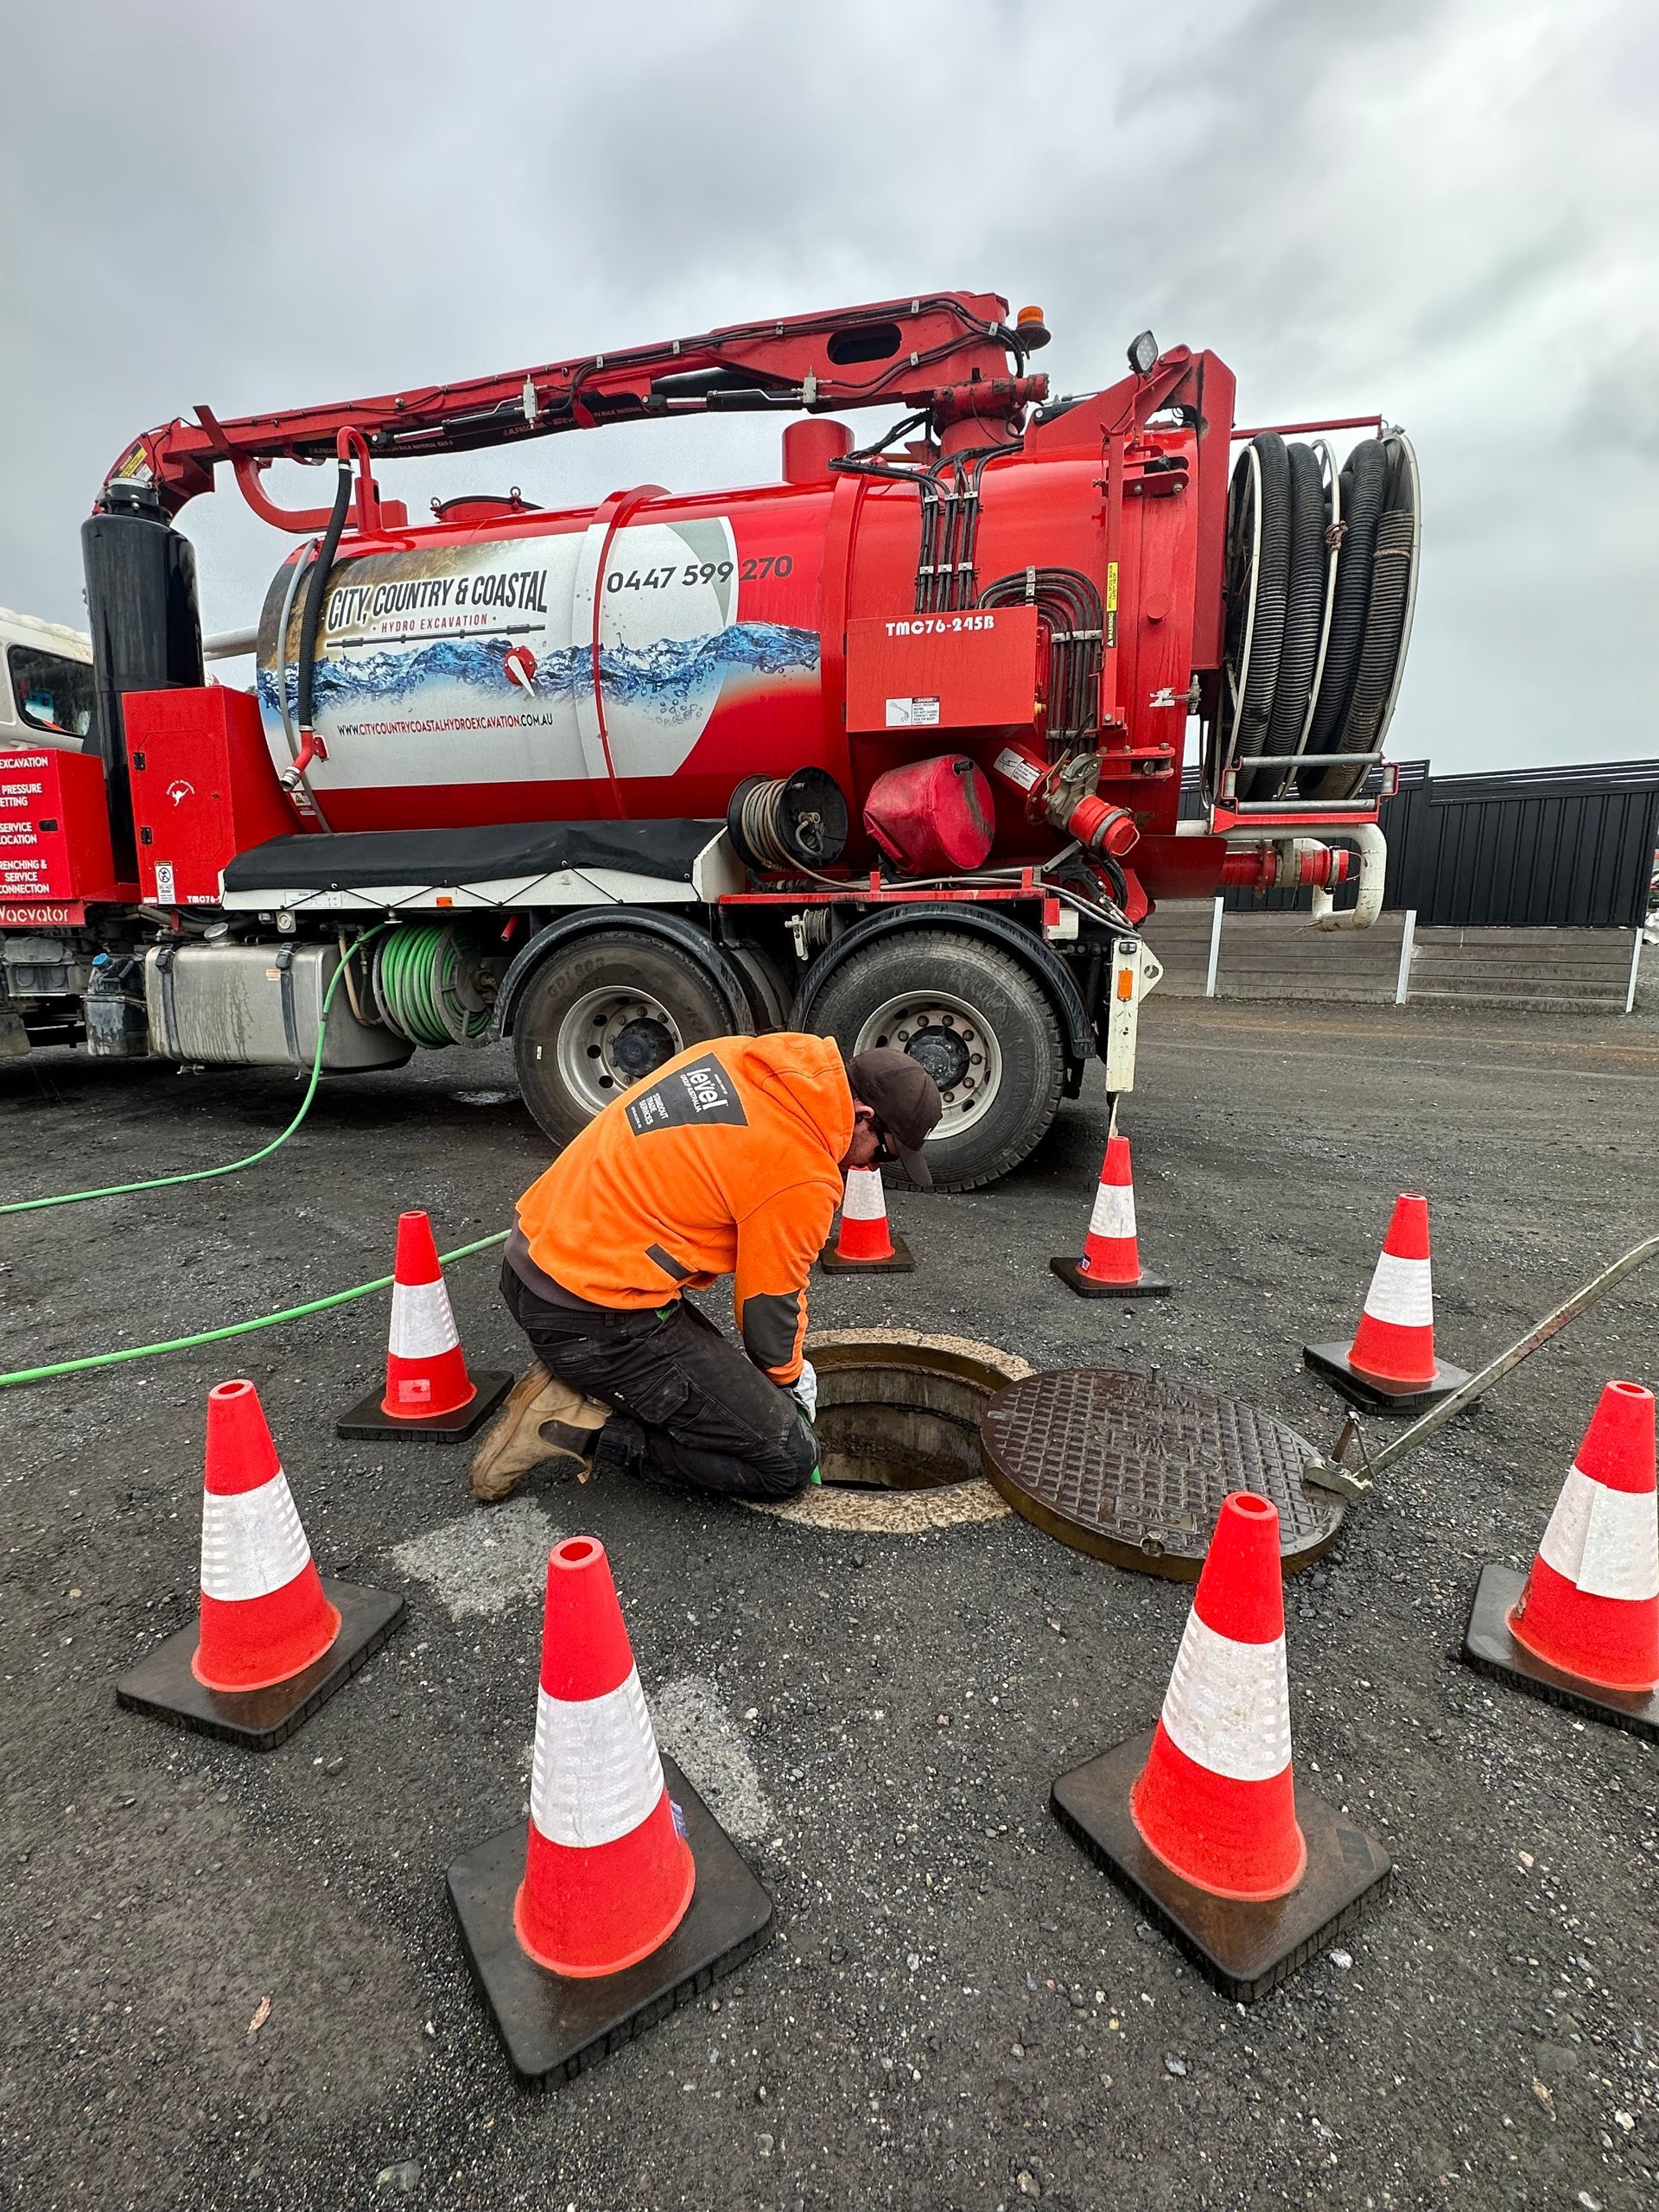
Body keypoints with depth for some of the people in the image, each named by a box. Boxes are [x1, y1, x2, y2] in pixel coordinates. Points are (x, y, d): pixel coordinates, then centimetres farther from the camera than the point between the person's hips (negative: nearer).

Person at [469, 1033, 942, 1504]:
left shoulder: (733, 1055, 4)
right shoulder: (802, 1174, -19)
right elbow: (771, 1303, -7)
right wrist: (788, 1378, 16)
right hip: (591, 1318, -9)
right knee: (790, 1460, -3)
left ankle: (572, 1387, 11)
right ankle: (587, 1429, -6)